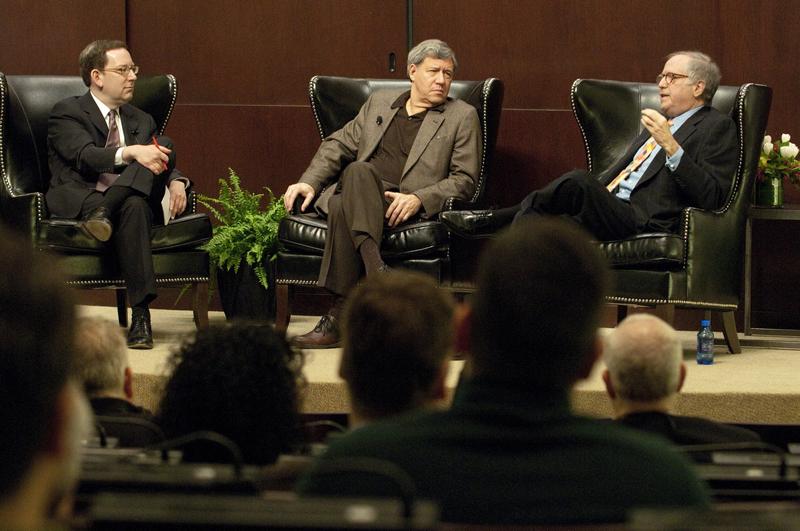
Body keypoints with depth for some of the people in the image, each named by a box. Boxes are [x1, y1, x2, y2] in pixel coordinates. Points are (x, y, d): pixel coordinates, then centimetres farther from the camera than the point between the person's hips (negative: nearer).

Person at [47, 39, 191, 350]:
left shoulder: (141, 121, 25)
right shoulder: (66, 113, 5)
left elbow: (167, 162, 15)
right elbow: (85, 157, -14)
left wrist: (176, 182, -11)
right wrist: (131, 152, -33)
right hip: (76, 202, -5)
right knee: (132, 207, -38)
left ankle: (104, 212, -39)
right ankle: (140, 314, -45)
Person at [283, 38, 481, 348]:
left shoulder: (462, 116, 13)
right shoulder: (379, 103, 25)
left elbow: (465, 180, 4)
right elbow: (338, 145, 22)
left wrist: (418, 199, -13)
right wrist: (310, 182, 3)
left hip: (406, 208, -3)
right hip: (359, 195, 3)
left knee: (344, 207, -35)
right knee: (358, 170, -36)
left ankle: (339, 318, -39)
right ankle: (375, 269, -46)